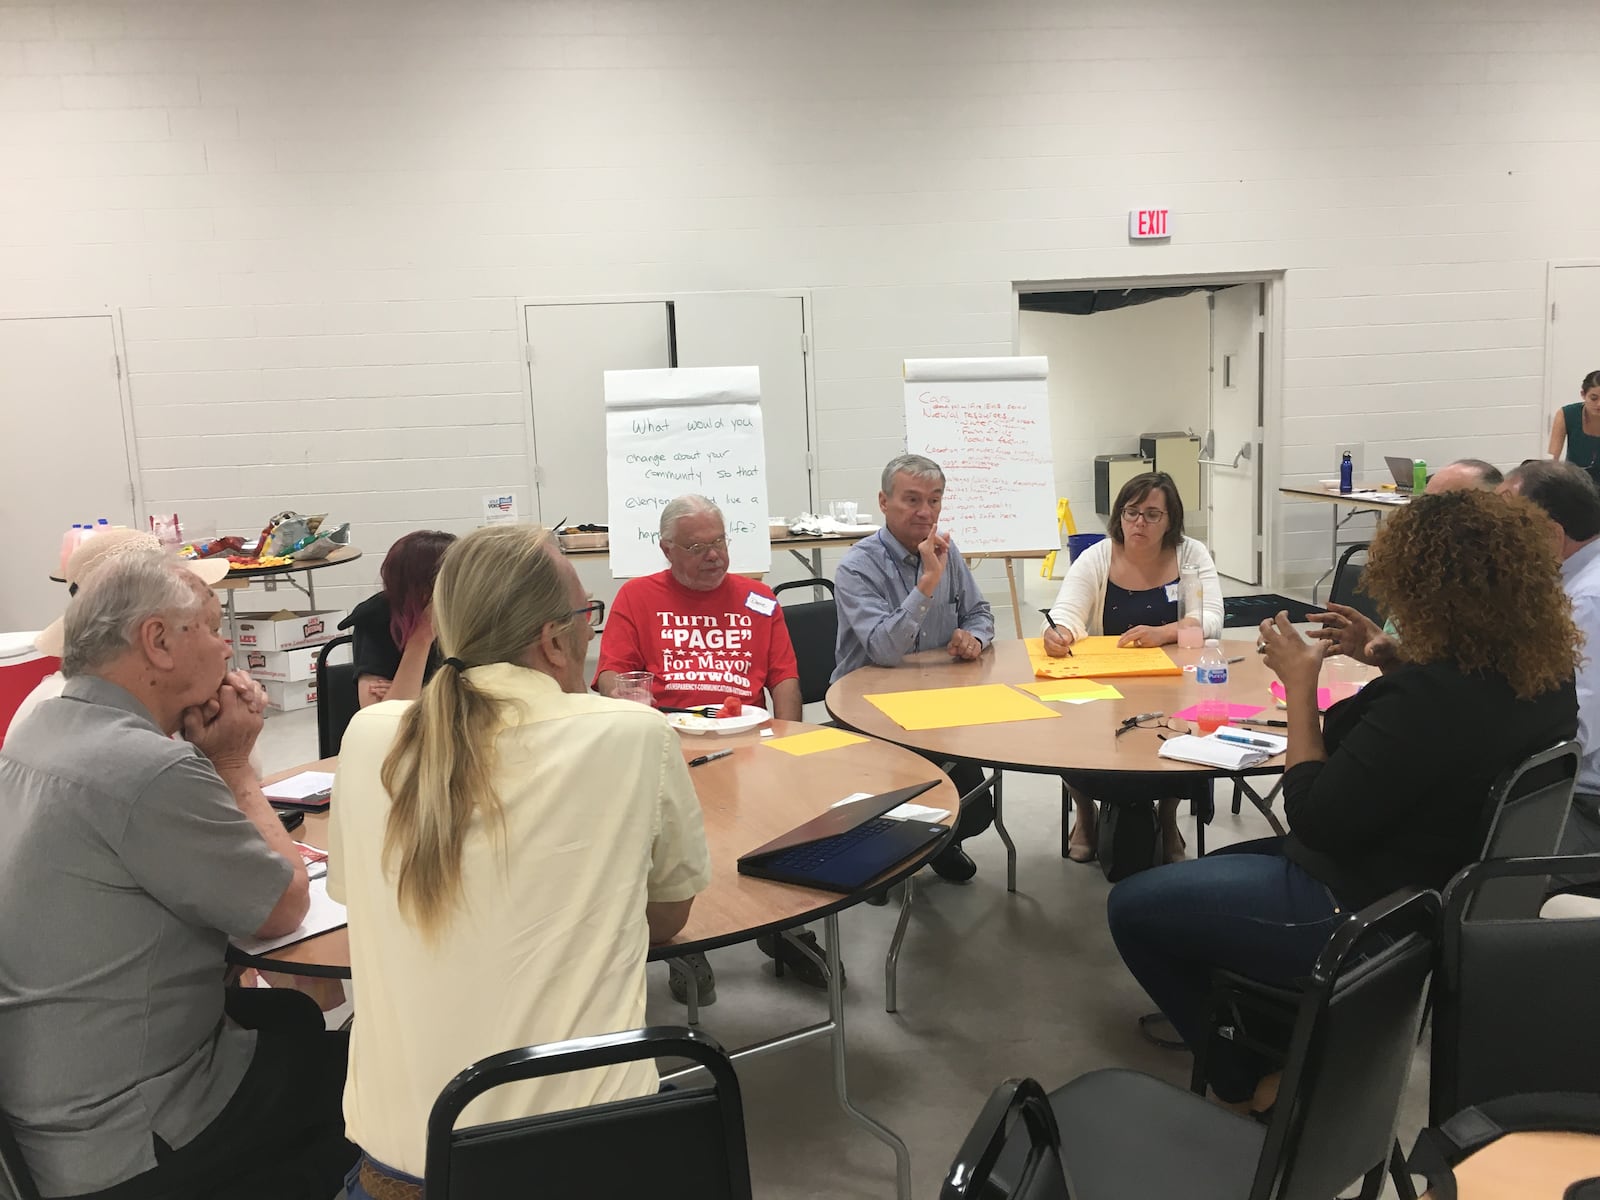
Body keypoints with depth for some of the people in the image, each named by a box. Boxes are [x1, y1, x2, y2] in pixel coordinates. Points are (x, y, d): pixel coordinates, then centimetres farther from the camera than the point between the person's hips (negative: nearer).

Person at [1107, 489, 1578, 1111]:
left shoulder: (1432, 696, -34)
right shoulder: (1547, 674, -5)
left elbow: (1315, 820, -25)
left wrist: (1299, 686, -17)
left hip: (1358, 913, -10)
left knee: (1133, 905, 1)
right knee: (1211, 868, 27)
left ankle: (1245, 1087, 15)